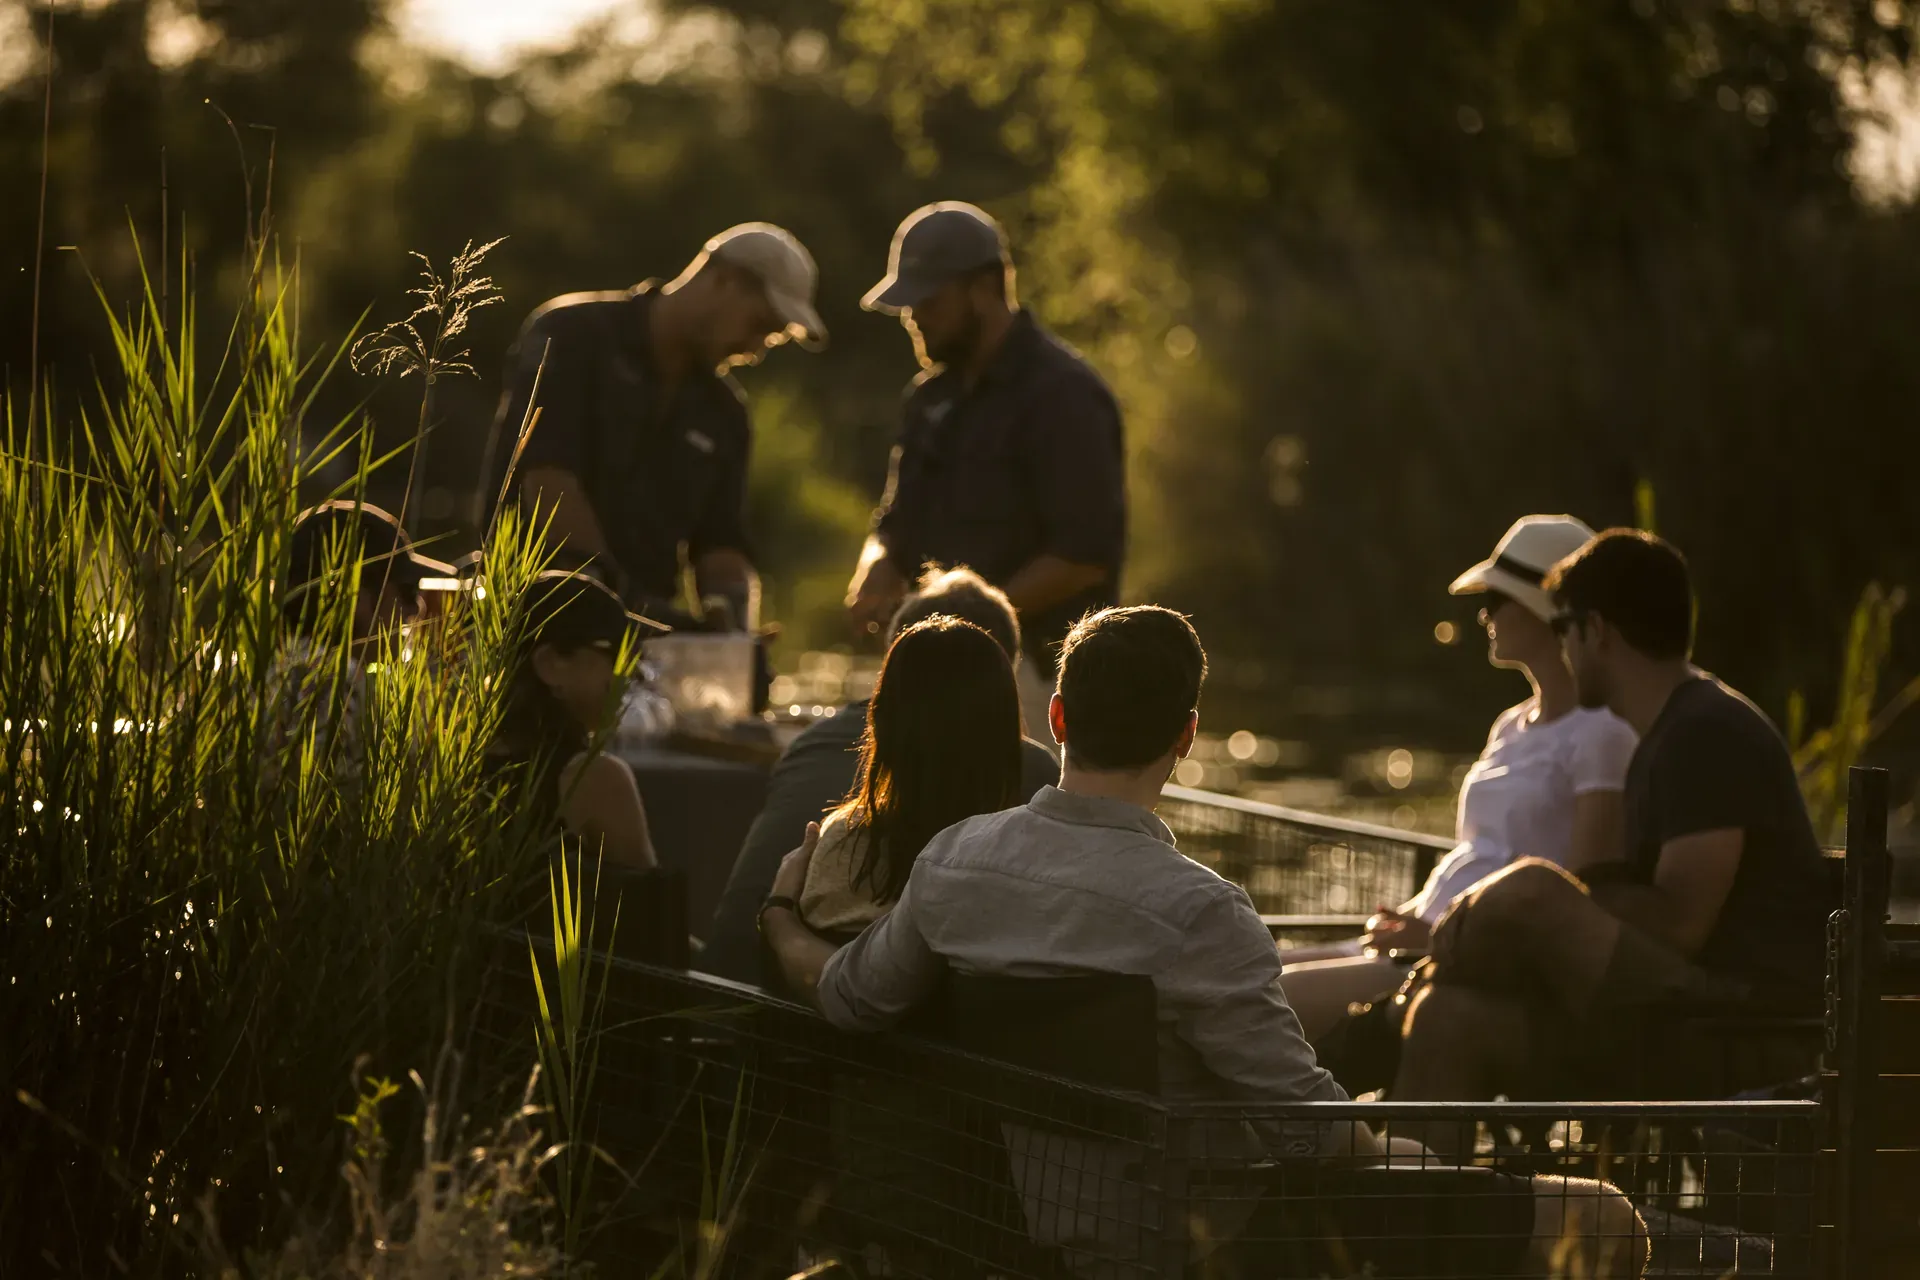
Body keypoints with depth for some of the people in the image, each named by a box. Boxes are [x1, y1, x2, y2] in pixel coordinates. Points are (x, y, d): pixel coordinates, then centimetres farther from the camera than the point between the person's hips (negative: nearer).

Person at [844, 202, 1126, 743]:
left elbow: (1087, 555, -16)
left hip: (1028, 671, -8)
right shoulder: (933, 394, 15)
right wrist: (876, 578, 2)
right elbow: (897, 521, 24)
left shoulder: (1061, 394, -10)